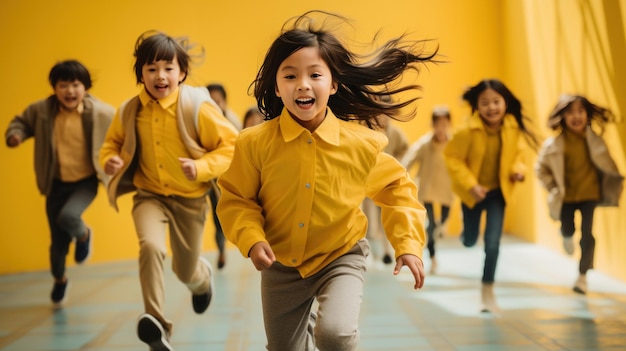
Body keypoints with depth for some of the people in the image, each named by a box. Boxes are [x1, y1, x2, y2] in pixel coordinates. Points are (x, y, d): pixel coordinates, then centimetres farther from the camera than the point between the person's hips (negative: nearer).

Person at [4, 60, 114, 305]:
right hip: (57, 184, 3)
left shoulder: (101, 113, -15)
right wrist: (15, 135, -12)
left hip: (86, 182, -2)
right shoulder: (41, 110, -10)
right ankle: (59, 279, 42)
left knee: (68, 216, -32)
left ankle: (84, 236, 7)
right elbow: (21, 122, 9)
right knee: (58, 241, 11)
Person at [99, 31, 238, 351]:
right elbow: (112, 142, 10)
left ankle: (202, 276, 55)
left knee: (185, 272, 15)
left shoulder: (197, 107, -17)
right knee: (150, 246, -31)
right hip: (150, 195, 1)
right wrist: (109, 159, -12)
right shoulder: (129, 111, -8)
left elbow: (230, 146, -13)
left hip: (190, 197, -1)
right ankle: (157, 324, -21)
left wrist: (201, 168, -28)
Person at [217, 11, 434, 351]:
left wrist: (408, 243, -9)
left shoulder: (362, 144, -16)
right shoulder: (256, 143, -17)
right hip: (281, 264, 2)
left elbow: (397, 188, -1)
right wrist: (252, 239, -23)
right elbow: (236, 199, -6)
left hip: (341, 257, -2)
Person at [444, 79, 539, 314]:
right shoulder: (469, 131, -25)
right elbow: (453, 158, -18)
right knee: (470, 241, 15)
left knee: (493, 242, -4)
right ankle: (467, 232, 55)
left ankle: (487, 290, 12)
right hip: (473, 192, -1)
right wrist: (470, 185, -25)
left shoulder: (513, 129, -14)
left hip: (498, 191, 1)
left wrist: (519, 170, -16)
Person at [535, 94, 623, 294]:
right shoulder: (554, 144, -14)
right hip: (566, 197, 0)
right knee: (567, 230, 14)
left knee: (587, 235, -3)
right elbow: (541, 168, -2)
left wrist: (618, 180, -13)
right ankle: (567, 237, 55)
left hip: (589, 195, 0)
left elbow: (607, 164, -1)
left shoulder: (595, 141, -10)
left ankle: (582, 276, 10)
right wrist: (554, 188, -5)